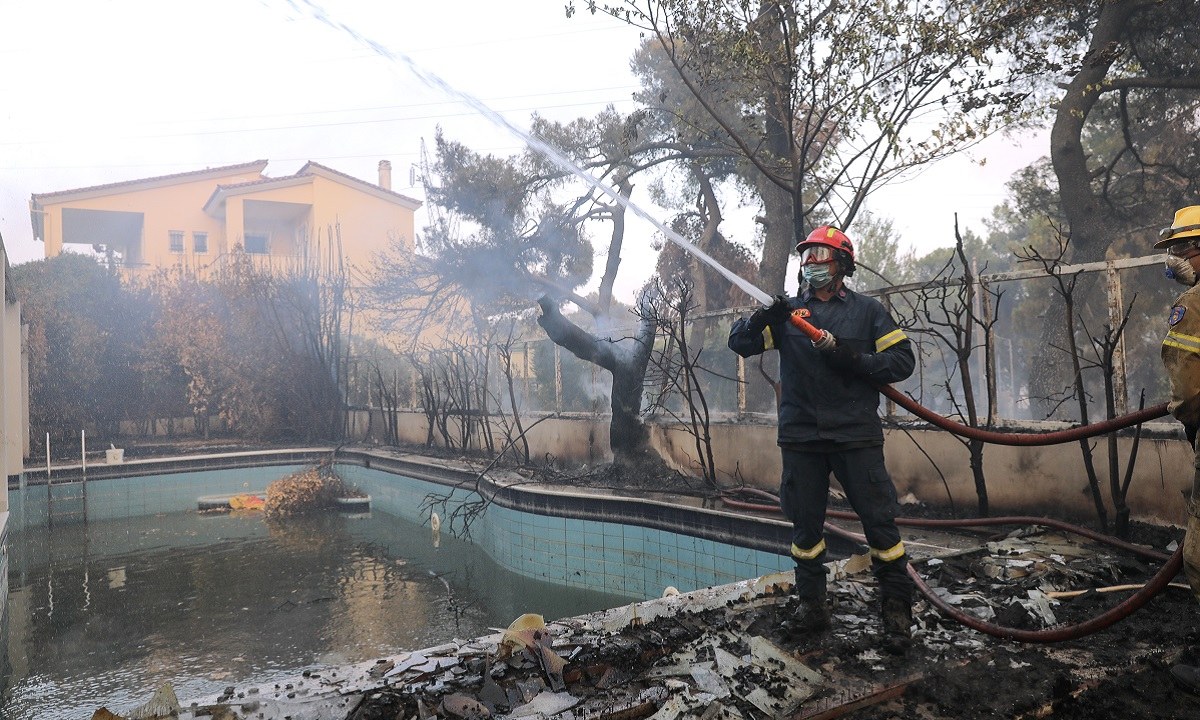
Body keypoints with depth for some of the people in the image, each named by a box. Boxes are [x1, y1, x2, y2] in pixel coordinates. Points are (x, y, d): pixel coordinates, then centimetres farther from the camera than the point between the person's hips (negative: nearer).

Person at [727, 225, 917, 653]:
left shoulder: (866, 311, 5)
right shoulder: (789, 312, 9)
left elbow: (902, 360, 0)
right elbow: (739, 342, 3)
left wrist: (854, 360, -15)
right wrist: (762, 319, -17)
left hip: (856, 435, -2)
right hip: (800, 437, 2)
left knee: (879, 520, -1)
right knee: (805, 524, 10)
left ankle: (897, 612, 15)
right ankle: (811, 606, 25)